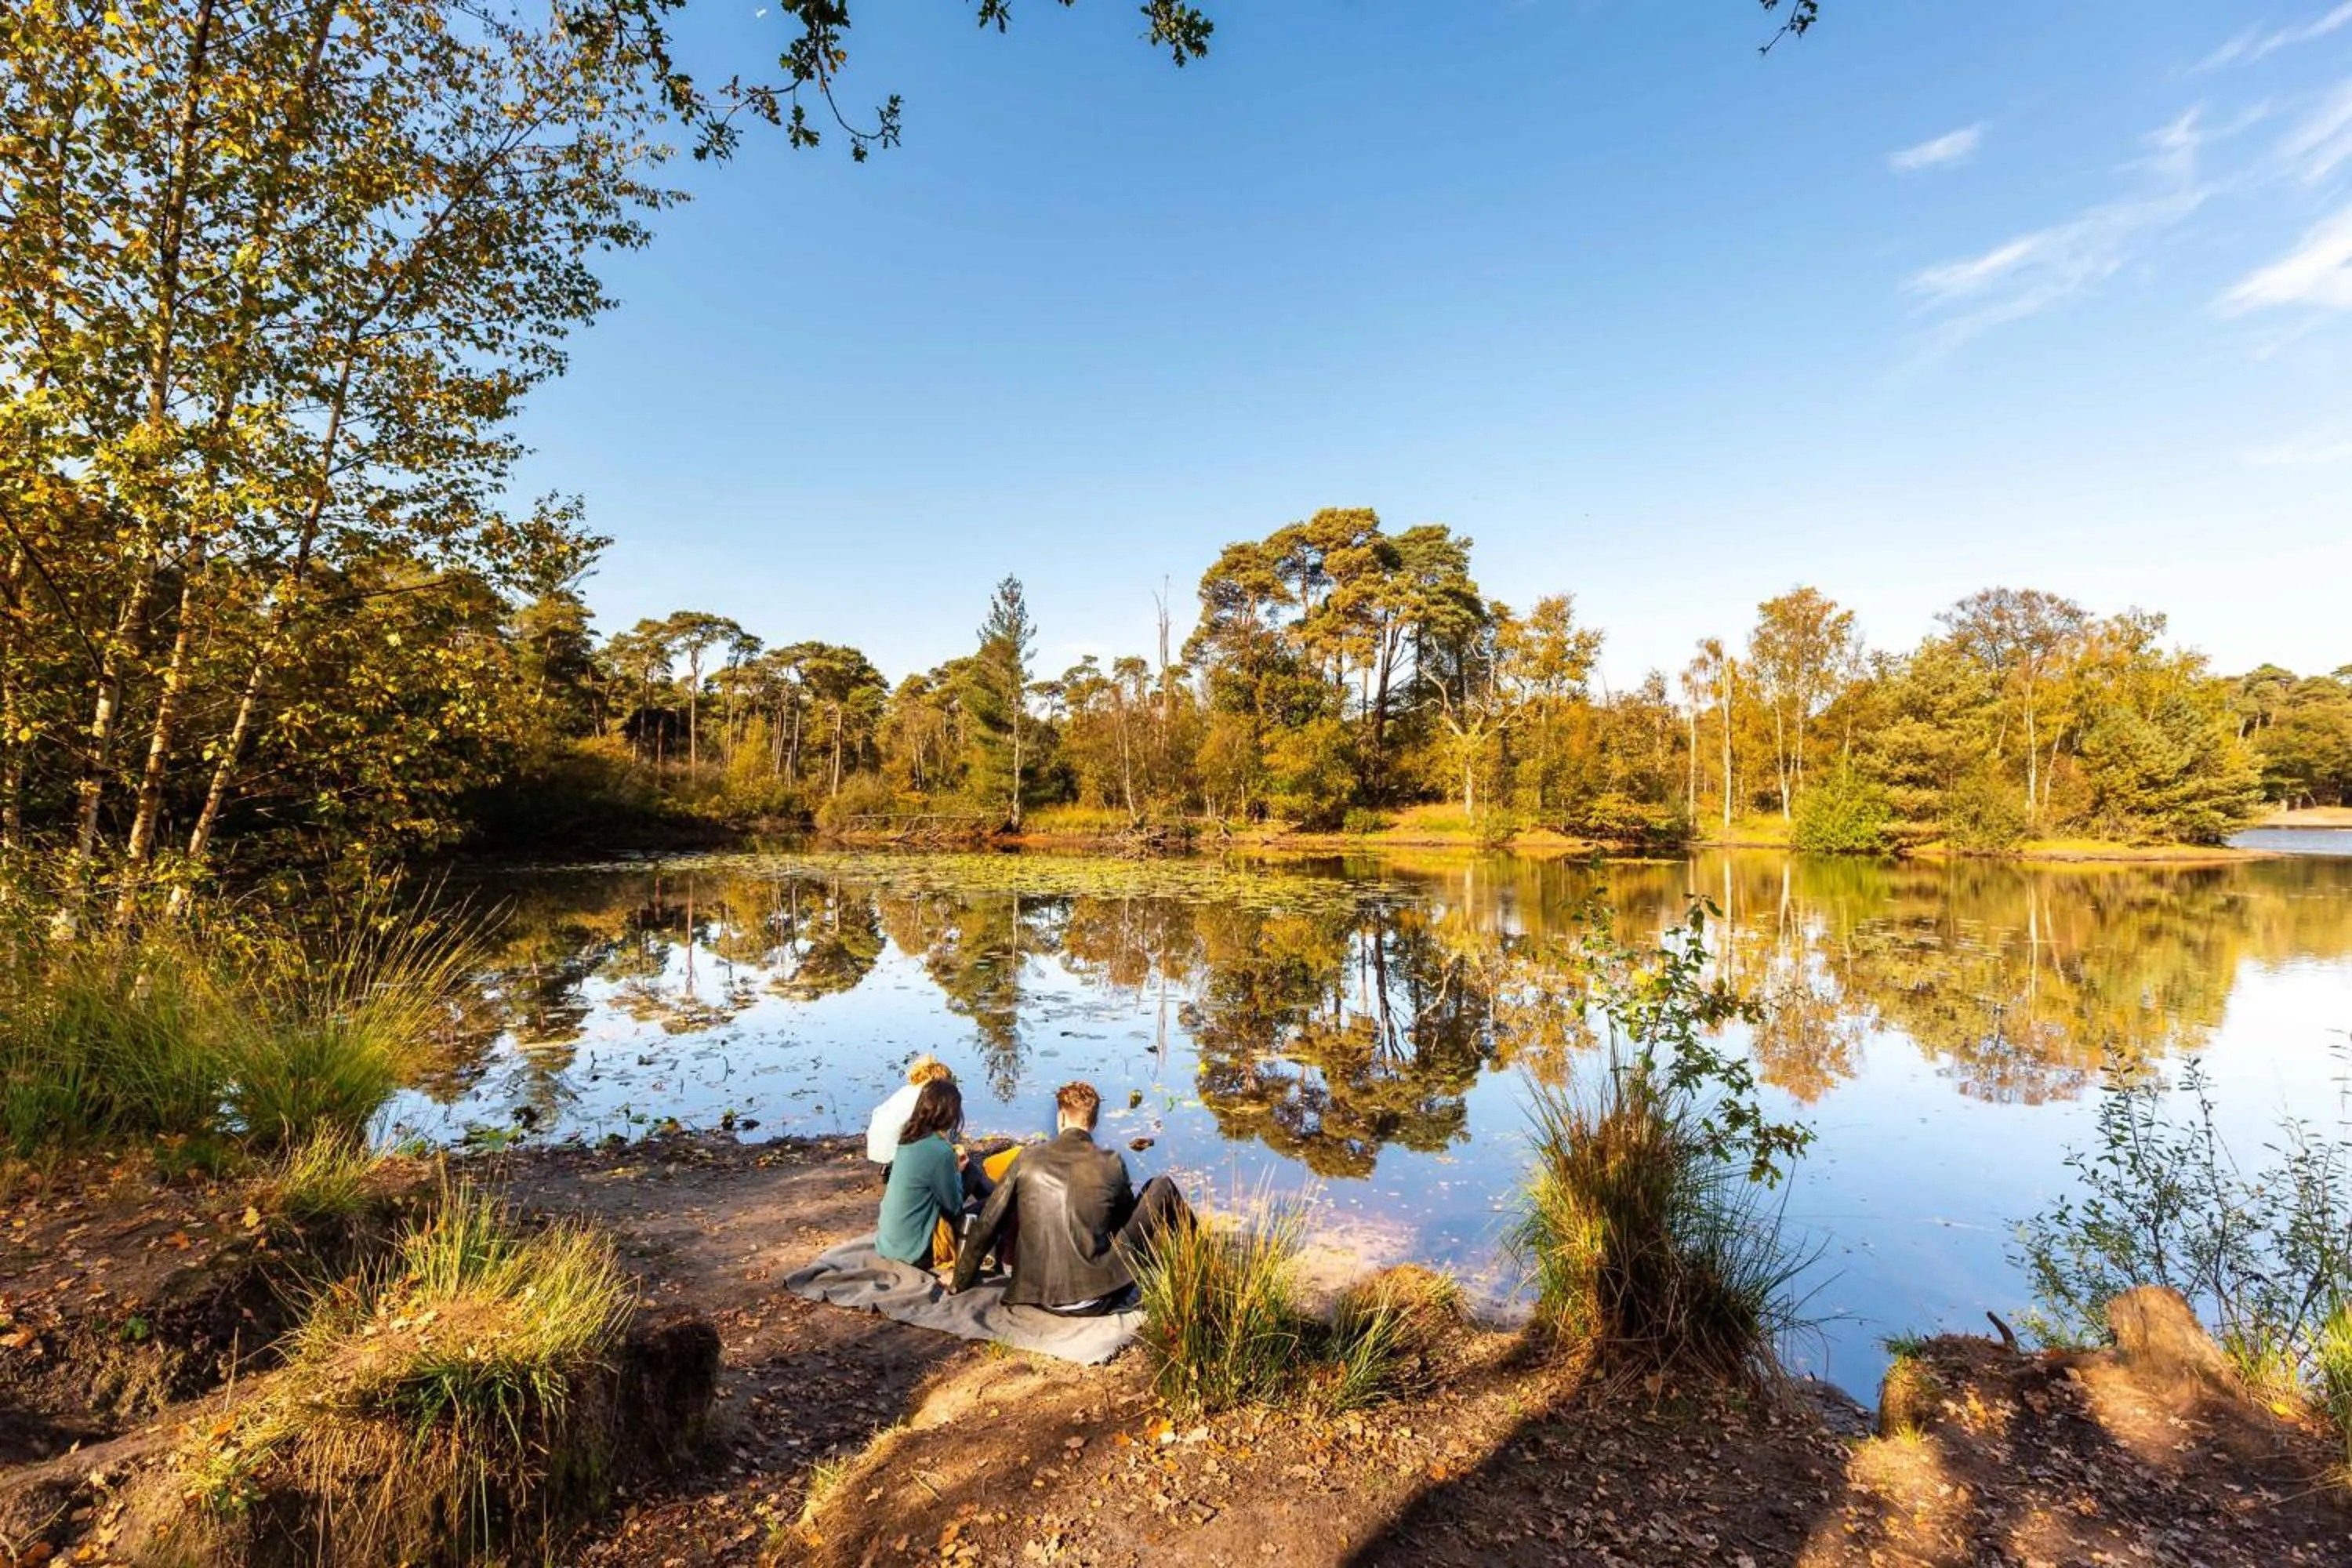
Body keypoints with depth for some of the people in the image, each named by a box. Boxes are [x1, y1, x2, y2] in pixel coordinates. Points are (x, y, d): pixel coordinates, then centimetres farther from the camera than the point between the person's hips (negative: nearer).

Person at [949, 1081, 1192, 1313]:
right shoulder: (1111, 1164, -6)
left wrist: (960, 1283, 16)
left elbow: (985, 1227, 2)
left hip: (1040, 1298, 2)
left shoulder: (1028, 1161, -3)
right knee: (1161, 1187, 12)